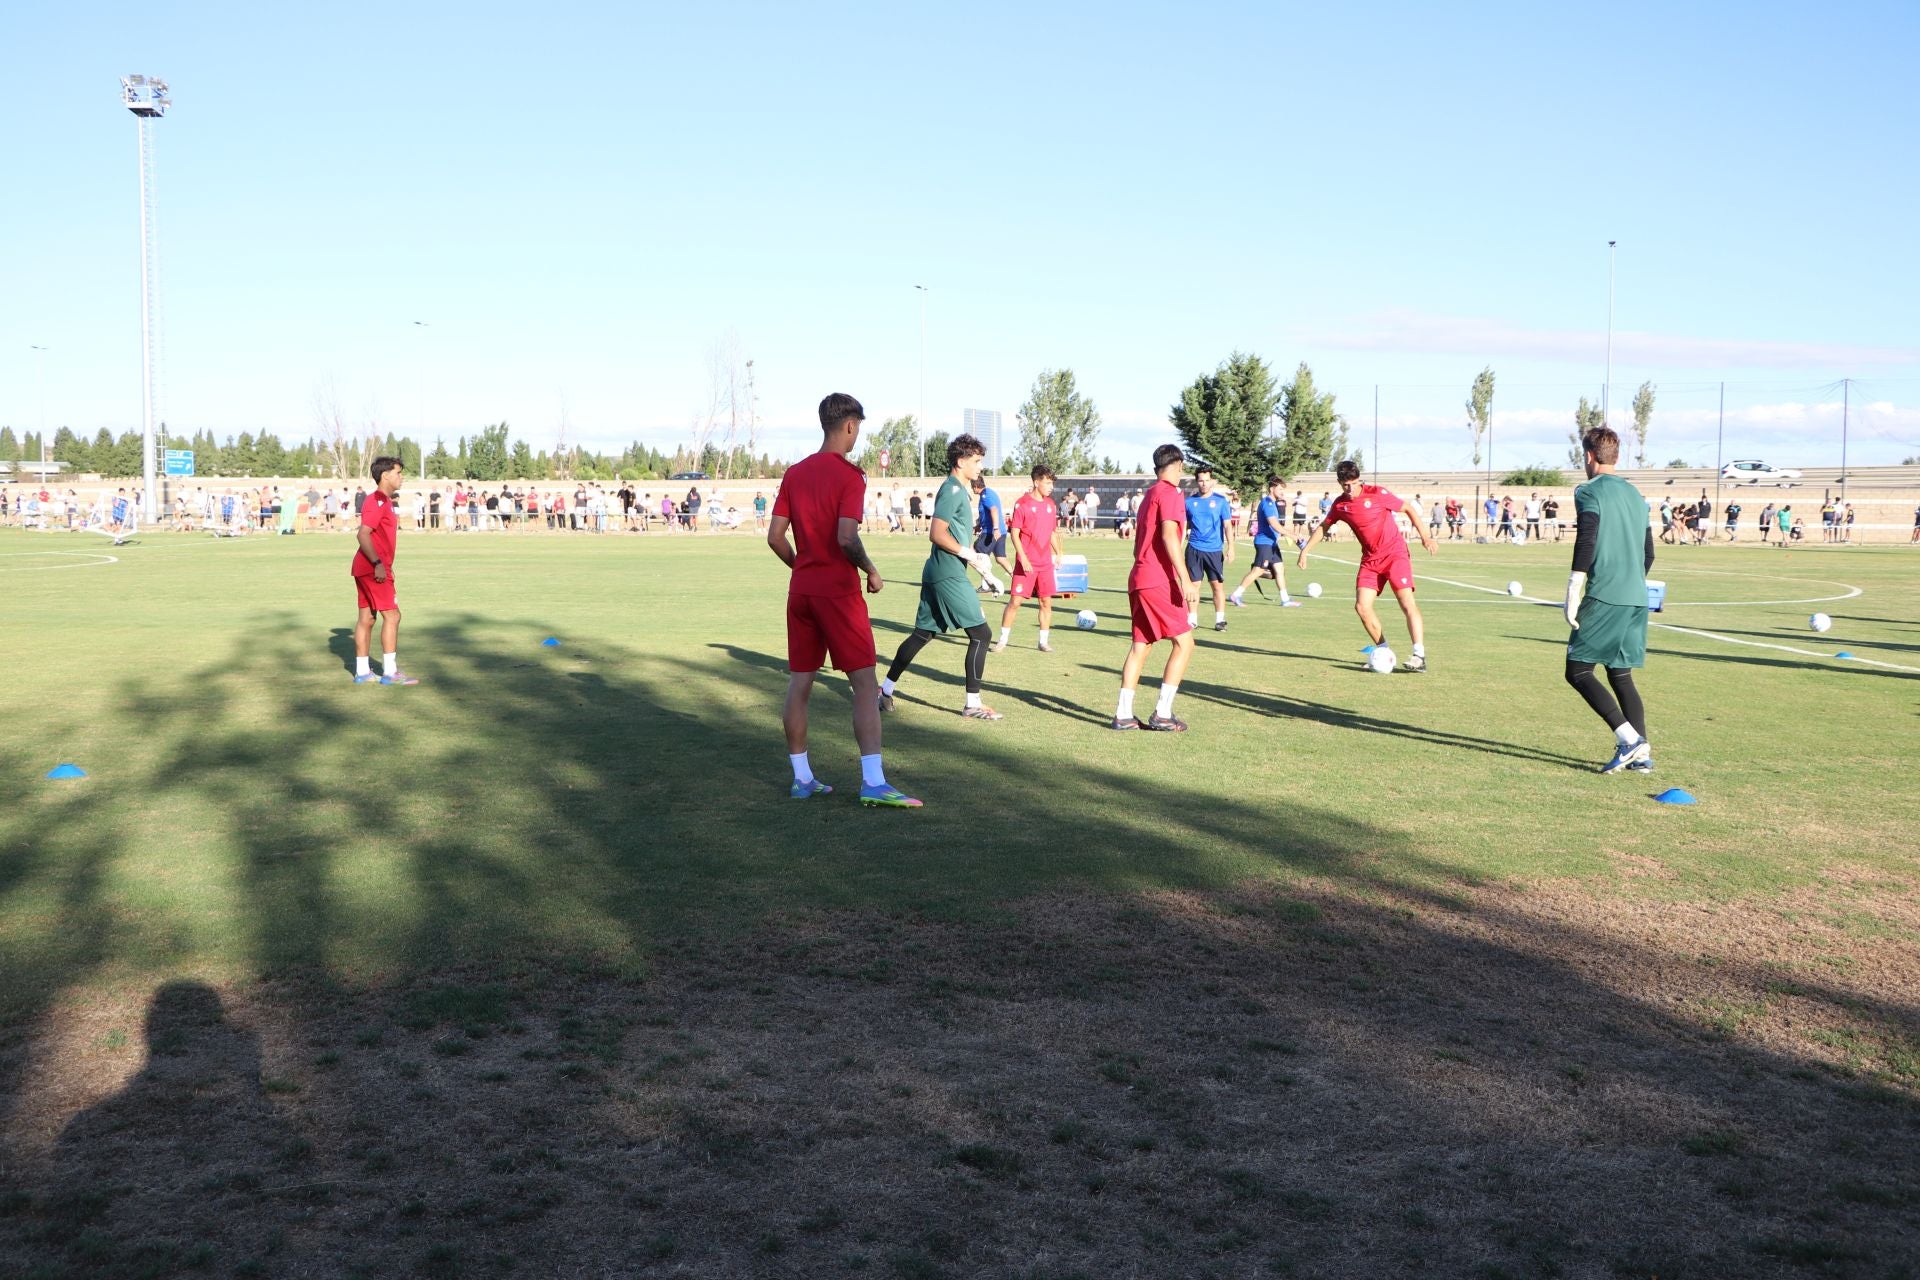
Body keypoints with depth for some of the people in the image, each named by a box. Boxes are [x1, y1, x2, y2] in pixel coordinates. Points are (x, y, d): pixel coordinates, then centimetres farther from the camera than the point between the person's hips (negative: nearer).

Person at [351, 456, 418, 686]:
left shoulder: (383, 501, 16)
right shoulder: (377, 501, -14)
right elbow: (362, 534, -23)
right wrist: (378, 563, -25)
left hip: (367, 568, 10)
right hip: (374, 569, -10)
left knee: (366, 617, 10)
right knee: (392, 615, -7)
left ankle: (362, 671, 13)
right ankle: (390, 672, -6)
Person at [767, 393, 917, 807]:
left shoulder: (794, 473, 8)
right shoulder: (849, 476, -11)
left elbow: (775, 536, 7)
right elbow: (846, 538, -21)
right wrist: (871, 571, -6)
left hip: (801, 589, 7)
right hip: (838, 591, -7)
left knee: (799, 683, 10)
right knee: (864, 684, -3)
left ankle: (802, 780, 16)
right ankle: (873, 784, -8)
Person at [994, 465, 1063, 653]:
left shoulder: (1050, 504, 9)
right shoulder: (1022, 504, -8)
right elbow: (1014, 533, -10)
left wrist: (1057, 553, 9)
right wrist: (1023, 559, -17)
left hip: (1045, 563, 5)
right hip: (1026, 563, -5)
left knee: (1046, 602, 5)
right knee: (1015, 601, -4)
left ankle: (1044, 642, 14)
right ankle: (1003, 640, 7)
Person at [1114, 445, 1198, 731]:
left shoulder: (1148, 495, 20)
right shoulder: (1170, 493, -8)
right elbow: (1169, 537, -21)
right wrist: (1185, 580, -25)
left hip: (1139, 578, 9)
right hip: (1159, 581, -9)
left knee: (1141, 645, 10)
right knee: (1184, 642, -6)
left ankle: (1123, 714, 8)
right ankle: (1162, 715, -8)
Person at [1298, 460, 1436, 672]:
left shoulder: (1377, 493, -11)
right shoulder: (1340, 505, 2)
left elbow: (1408, 509, -3)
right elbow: (1323, 526, 18)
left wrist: (1424, 536, -10)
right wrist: (1305, 550, 12)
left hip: (1395, 553, -5)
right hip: (1370, 559, 5)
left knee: (1407, 601, -19)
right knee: (1362, 606, -8)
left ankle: (1419, 655, -25)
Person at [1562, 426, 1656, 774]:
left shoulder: (1589, 492, -5)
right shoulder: (1636, 495, 18)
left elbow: (1585, 546, -15)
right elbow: (1649, 553, 21)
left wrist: (1572, 599, -13)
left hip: (1603, 598, -7)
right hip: (1636, 599, 8)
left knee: (1578, 671, -2)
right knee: (1621, 674, 13)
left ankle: (1629, 739, -16)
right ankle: (1641, 754, 4)